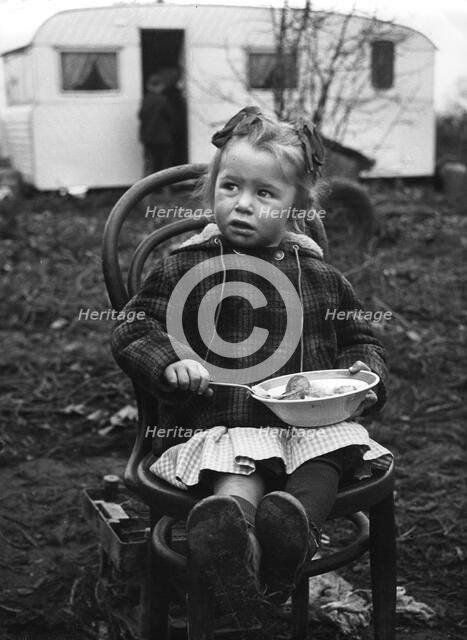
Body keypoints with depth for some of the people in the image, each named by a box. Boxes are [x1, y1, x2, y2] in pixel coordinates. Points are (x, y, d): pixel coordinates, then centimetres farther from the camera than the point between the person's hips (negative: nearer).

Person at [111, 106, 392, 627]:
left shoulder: (319, 277, 14)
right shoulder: (184, 268, 7)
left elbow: (359, 339, 25)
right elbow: (131, 330, 6)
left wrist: (363, 375, 2)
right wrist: (170, 362, -14)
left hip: (310, 422, 3)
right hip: (218, 424, -2)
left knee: (335, 452, -29)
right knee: (240, 475, -32)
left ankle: (296, 512, -57)